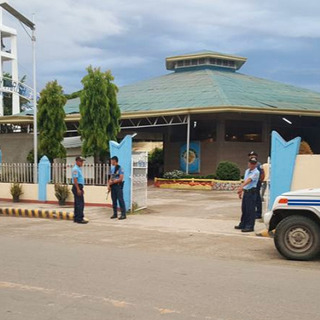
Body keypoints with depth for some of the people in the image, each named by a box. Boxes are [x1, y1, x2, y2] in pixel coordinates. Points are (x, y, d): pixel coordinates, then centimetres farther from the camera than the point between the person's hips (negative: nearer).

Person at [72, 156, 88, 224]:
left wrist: (81, 189, 24)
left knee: (77, 203, 12)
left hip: (79, 187, 10)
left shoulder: (79, 169, 18)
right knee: (80, 204, -11)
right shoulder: (75, 169, -14)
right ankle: (79, 219, -11)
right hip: (77, 187, -10)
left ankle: (76, 218, 16)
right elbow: (75, 179, -20)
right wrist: (78, 189, -24)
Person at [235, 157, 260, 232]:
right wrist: (241, 191, 21)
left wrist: (241, 187, -40)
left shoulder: (256, 172, -11)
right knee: (244, 209, 14)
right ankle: (242, 225, 25)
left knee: (250, 210, -6)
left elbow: (249, 180, -27)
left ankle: (250, 227, -2)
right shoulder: (247, 171, 16)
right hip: (245, 192, 8)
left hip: (251, 192, -8)